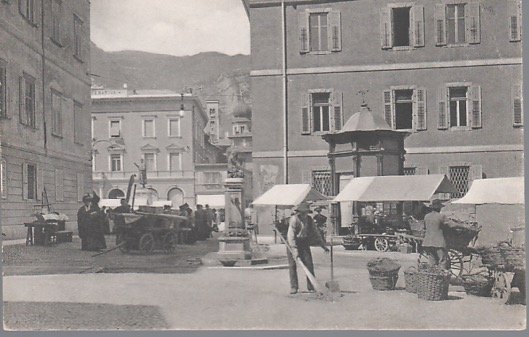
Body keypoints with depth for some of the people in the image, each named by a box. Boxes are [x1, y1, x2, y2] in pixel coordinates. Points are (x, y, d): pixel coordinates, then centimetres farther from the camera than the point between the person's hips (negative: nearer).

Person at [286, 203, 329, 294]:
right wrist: (295, 250, -29)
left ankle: (311, 286, 5)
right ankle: (293, 287, 3)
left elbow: (315, 233, 14)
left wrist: (323, 245, 12)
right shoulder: (294, 219, -16)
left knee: (309, 264, -3)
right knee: (292, 265, -4)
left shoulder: (309, 219, 4)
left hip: (304, 243, 5)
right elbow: (291, 235, -22)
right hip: (292, 244, -5)